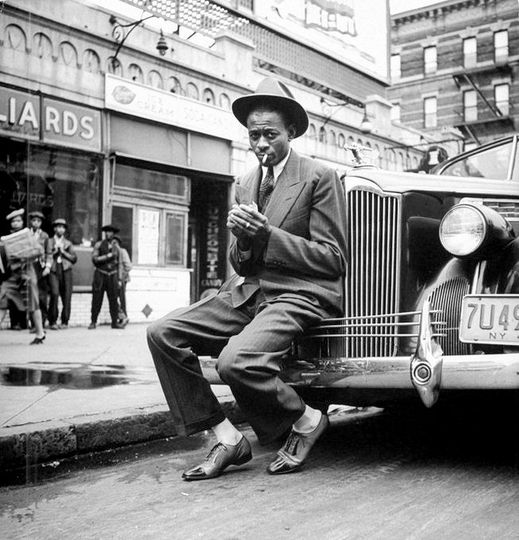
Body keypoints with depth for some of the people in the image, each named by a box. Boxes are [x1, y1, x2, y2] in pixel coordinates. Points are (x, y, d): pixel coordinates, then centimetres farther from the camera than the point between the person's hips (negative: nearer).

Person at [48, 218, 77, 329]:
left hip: (66, 270, 2)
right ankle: (53, 322, -8)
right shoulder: (49, 242, 13)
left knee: (66, 297, -4)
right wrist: (54, 252, -6)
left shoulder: (68, 243, 19)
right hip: (53, 270, -2)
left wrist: (63, 252, 0)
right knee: (54, 294, -17)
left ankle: (64, 322, 6)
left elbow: (74, 258, 11)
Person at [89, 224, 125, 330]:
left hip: (112, 275, 3)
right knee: (97, 300, -3)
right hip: (100, 274, -3)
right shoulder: (99, 244, 2)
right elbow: (94, 259, -9)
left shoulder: (116, 246, 12)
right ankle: (93, 322, 5)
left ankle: (114, 322, 6)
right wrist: (108, 256, -13)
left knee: (113, 299, 0)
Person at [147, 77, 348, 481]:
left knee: (236, 361, -32)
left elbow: (333, 260, -7)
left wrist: (267, 234, -16)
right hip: (249, 292, 7)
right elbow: (242, 265, 16)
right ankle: (226, 438, -4)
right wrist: (243, 239, -8)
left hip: (301, 295, -7)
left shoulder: (320, 177, -3)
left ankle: (306, 421, -2)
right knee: (163, 333, -11)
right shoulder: (246, 185, 17)